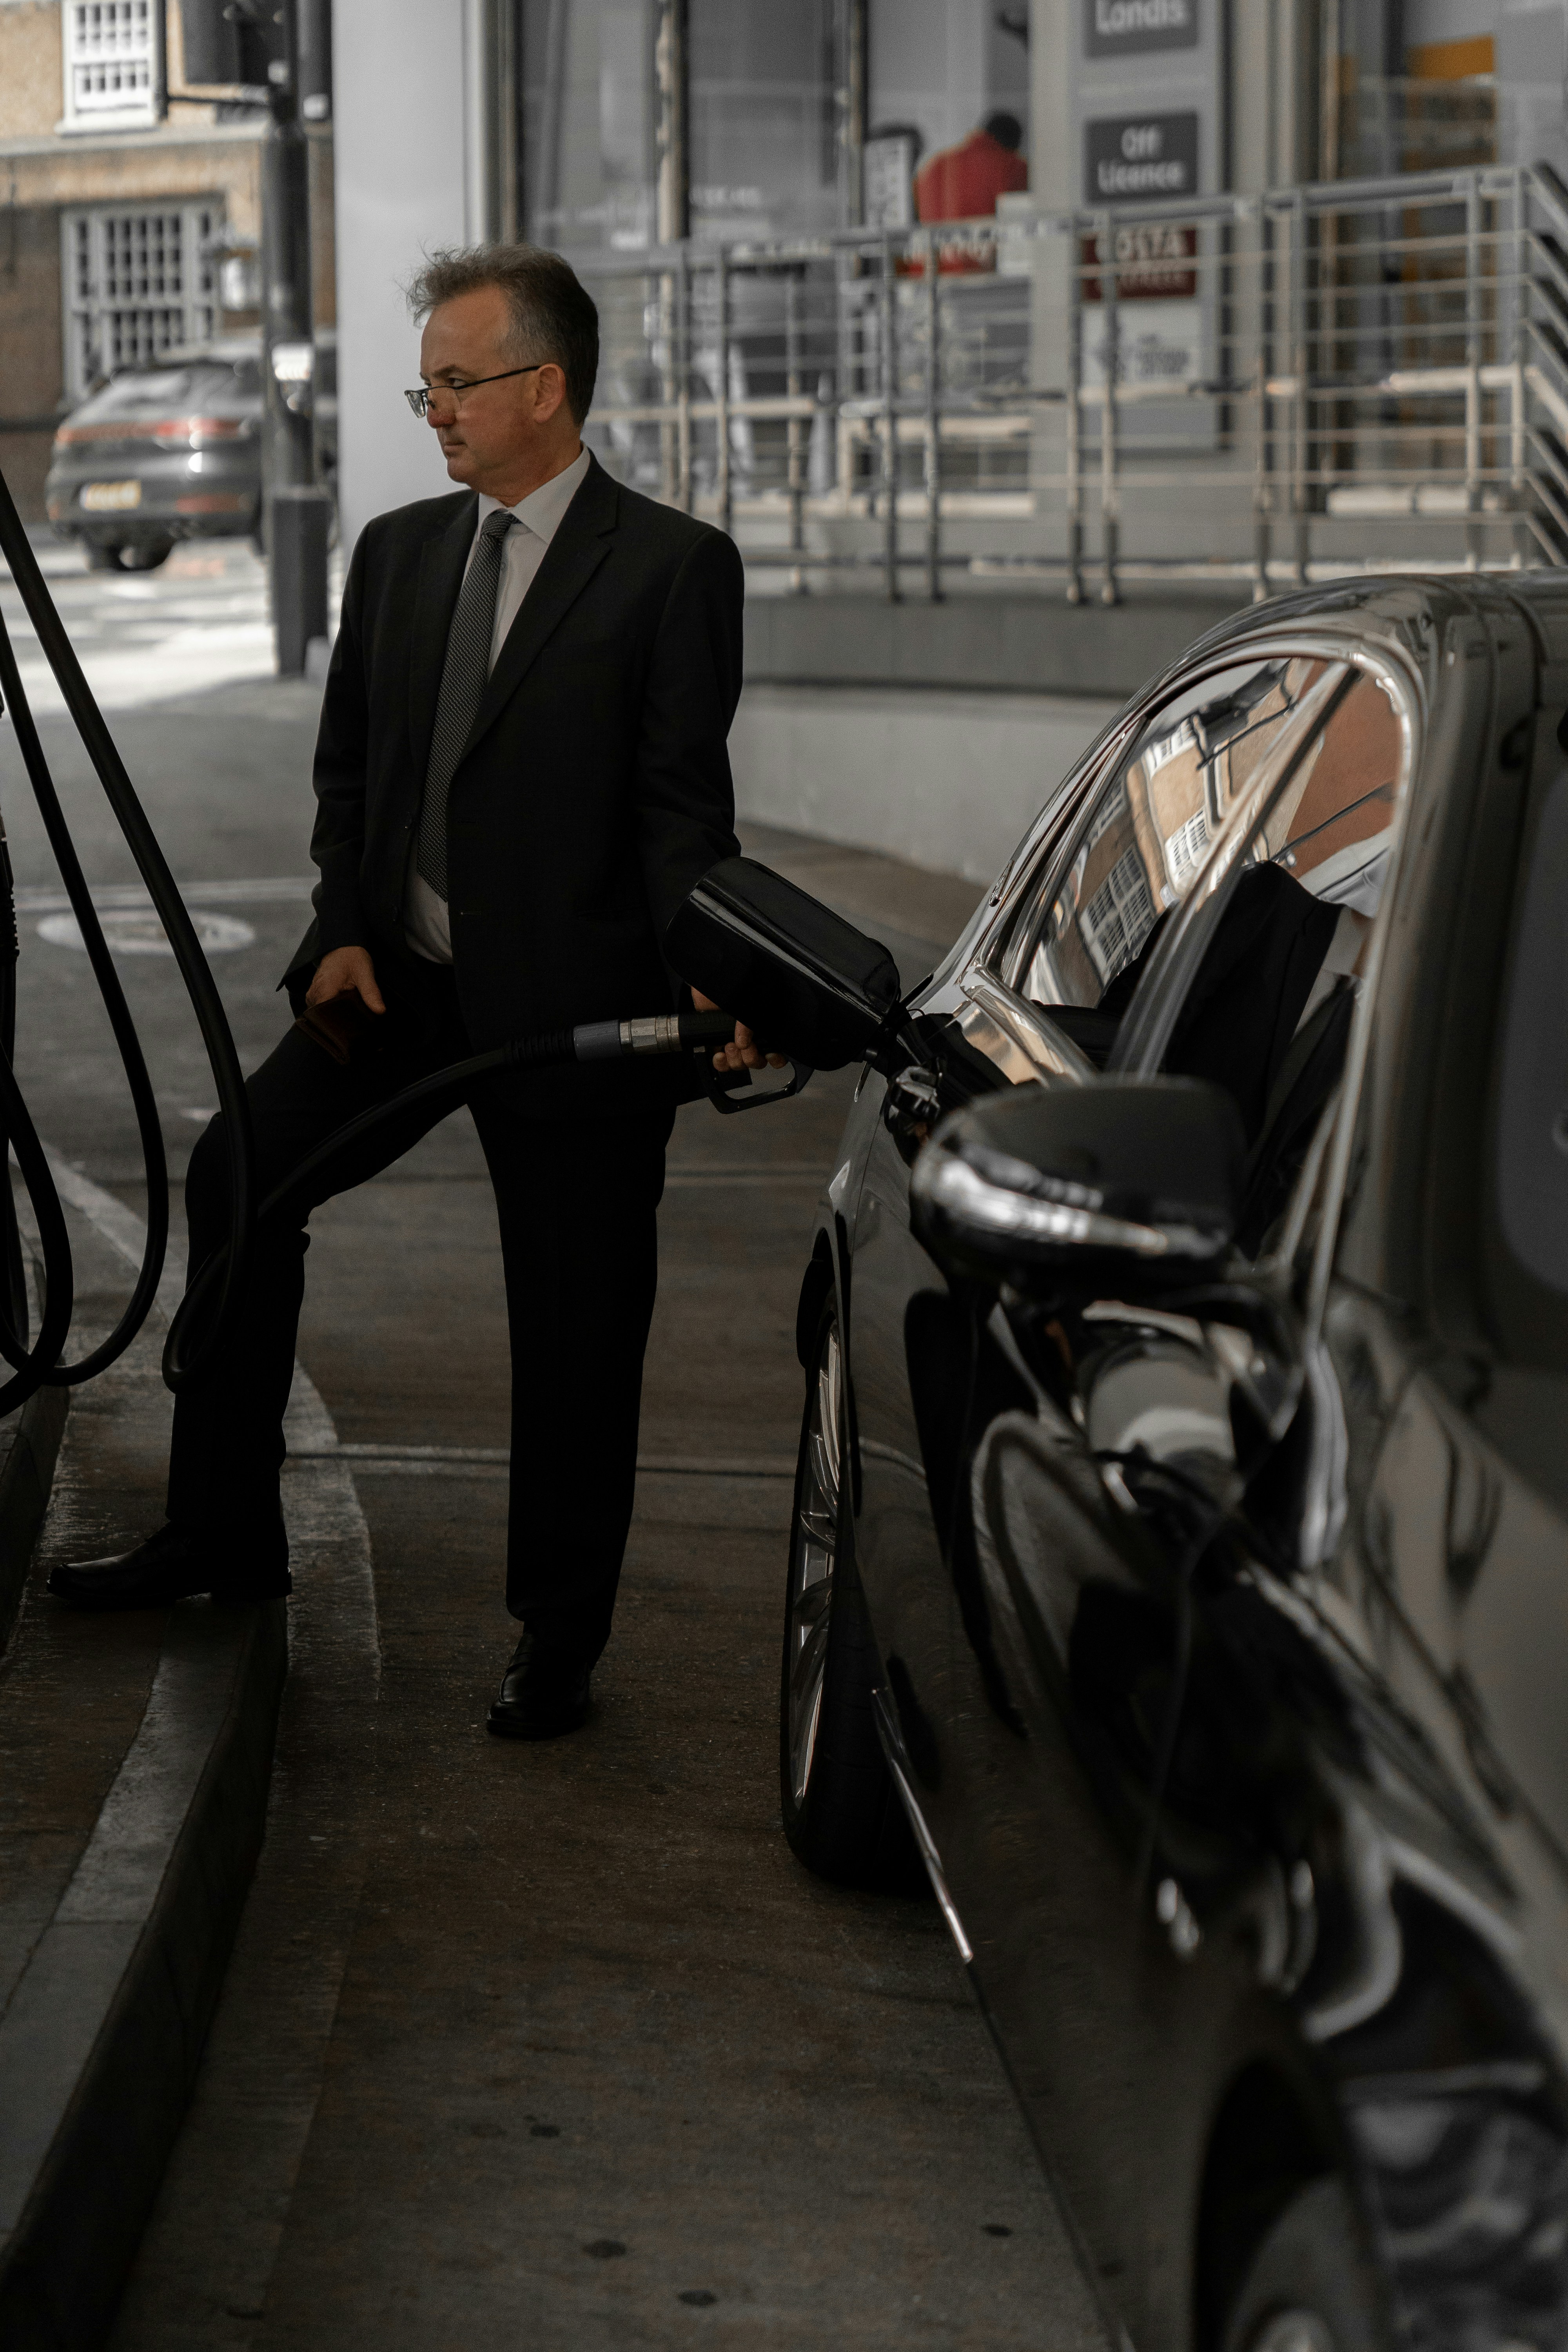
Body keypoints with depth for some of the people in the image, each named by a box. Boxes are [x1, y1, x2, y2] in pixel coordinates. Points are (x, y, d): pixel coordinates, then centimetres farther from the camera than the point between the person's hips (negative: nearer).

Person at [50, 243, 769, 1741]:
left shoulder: (672, 567, -6)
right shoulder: (397, 552, 11)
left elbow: (682, 804, -11)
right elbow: (347, 771, 15)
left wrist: (713, 983, -24)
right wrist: (345, 933, 0)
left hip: (572, 998, -5)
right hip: (404, 981, 5)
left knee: (574, 1331, 2)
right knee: (239, 1175, -5)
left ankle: (557, 1641, 17)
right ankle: (222, 1536, 9)